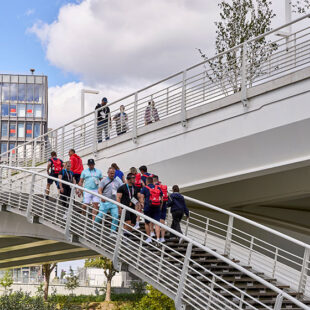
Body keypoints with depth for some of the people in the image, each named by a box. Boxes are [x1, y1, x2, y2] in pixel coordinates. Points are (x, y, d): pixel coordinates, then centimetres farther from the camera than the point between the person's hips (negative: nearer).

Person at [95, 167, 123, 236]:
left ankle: (113, 231, 1)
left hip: (114, 203, 3)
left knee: (115, 216, -8)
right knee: (100, 215, -2)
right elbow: (99, 190, -6)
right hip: (105, 202, -2)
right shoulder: (104, 181, 3)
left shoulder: (118, 181, 12)